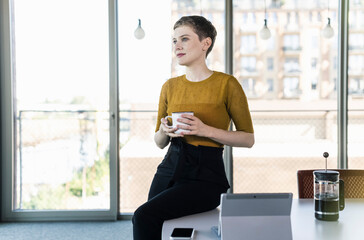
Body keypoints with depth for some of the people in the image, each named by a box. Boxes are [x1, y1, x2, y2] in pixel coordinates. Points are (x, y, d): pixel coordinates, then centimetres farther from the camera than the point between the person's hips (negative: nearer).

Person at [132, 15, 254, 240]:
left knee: (144, 216, -23)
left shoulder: (226, 84, -6)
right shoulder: (170, 86, 9)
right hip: (169, 169, 5)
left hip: (206, 174, -5)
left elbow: (248, 138, -4)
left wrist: (205, 130, -17)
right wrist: (164, 131, -7)